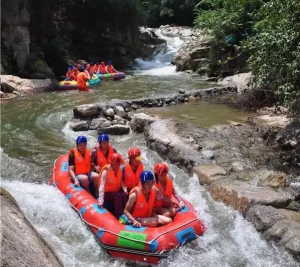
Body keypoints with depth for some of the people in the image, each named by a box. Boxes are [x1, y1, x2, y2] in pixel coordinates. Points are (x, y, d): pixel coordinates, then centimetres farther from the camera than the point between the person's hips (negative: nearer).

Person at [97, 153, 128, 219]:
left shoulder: (119, 169, -5)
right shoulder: (105, 171, -23)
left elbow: (121, 181, 3)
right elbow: (102, 187, -28)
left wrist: (125, 189, -17)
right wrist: (101, 201, -35)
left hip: (117, 191, 5)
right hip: (107, 194, -5)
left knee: (124, 195, -25)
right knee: (117, 196, -31)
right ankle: (119, 217, -29)